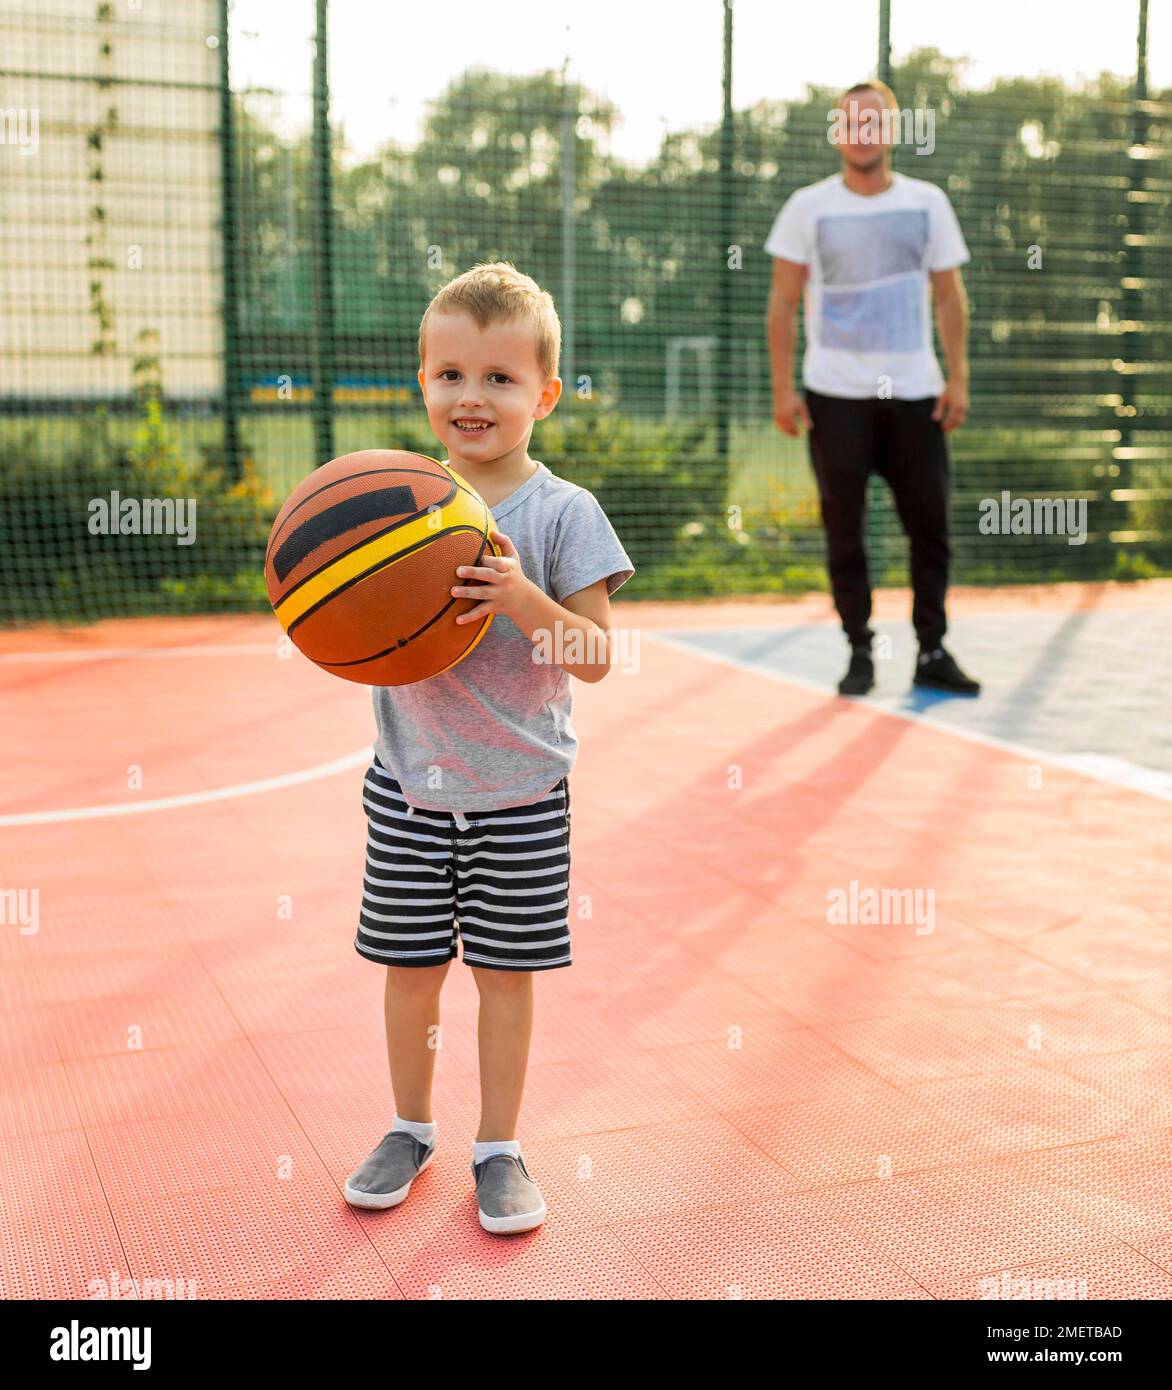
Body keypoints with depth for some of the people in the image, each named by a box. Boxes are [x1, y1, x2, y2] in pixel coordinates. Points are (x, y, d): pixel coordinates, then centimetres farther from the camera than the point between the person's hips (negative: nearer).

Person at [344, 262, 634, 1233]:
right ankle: (411, 1127, 33)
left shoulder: (562, 512, -9)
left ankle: (499, 1146, 25)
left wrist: (518, 595, -28)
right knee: (410, 962, 12)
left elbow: (595, 655, -13)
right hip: (410, 782, 3)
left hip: (520, 790, -2)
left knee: (506, 968, 7)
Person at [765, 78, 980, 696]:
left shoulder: (927, 202, 7)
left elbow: (949, 295, 9)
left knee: (931, 525, 1)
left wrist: (958, 377, 1)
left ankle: (932, 651, 12)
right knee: (844, 528, 1)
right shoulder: (808, 206, 2)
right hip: (836, 395, -1)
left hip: (915, 392, 2)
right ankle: (859, 652, 12)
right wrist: (782, 388, -5)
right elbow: (783, 301, 2)